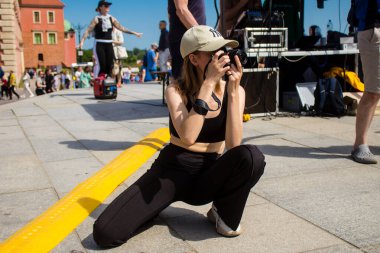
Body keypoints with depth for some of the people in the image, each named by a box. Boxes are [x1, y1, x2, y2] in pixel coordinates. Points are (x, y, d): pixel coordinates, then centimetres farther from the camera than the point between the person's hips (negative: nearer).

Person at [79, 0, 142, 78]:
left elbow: (121, 28, 13)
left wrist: (134, 33, 11)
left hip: (109, 45, 4)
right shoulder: (96, 19, -4)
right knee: (102, 67, -10)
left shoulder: (111, 18, 9)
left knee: (110, 66, 0)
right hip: (100, 45, -4)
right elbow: (88, 31, -11)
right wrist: (82, 41, -25)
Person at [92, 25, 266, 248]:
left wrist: (232, 90, -22)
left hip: (209, 174, 2)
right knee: (106, 232, -20)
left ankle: (224, 213, -3)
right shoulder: (176, 91, -11)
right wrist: (208, 83, -29)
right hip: (172, 170, -1)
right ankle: (156, 203, 12)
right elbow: (188, 137, -30)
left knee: (251, 156, -32)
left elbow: (233, 144, -18)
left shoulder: (235, 91, -5)